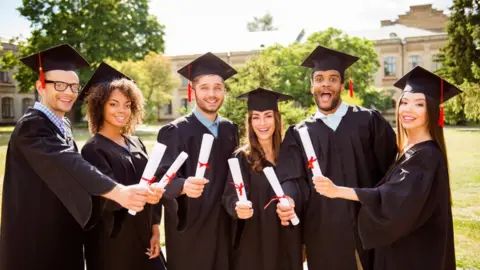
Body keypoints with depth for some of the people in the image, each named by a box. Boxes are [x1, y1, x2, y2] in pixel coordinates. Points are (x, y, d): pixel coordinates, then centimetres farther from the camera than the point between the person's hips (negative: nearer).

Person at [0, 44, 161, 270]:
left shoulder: (63, 125, 8)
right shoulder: (31, 127, -19)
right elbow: (67, 164, -35)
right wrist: (117, 192, -47)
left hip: (64, 234, 8)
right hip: (37, 238, -8)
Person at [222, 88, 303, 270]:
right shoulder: (241, 158, -6)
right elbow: (230, 196, -14)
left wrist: (301, 242, 6)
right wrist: (238, 207, -37)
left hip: (286, 244, 3)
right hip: (252, 244, -3)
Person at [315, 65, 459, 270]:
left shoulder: (427, 155, -21)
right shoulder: (409, 149, 6)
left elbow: (393, 198, -29)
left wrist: (338, 191, -32)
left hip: (417, 253, -9)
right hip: (401, 245, 9)